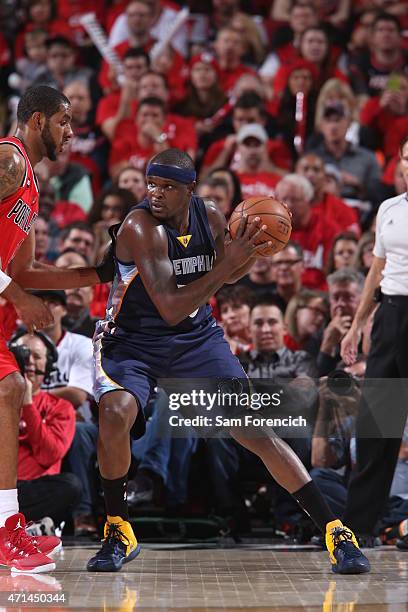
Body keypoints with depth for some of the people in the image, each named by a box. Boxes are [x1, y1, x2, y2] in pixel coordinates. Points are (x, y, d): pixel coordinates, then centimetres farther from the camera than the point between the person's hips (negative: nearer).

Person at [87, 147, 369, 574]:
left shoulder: (210, 218, -6)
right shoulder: (141, 228, -24)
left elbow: (226, 275, 14)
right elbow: (171, 310, -30)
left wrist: (252, 249, -8)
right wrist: (229, 262, -32)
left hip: (197, 338, 4)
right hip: (133, 341, -4)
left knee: (254, 430, -3)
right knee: (114, 414, -31)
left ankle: (334, 531, 2)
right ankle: (118, 532, -9)